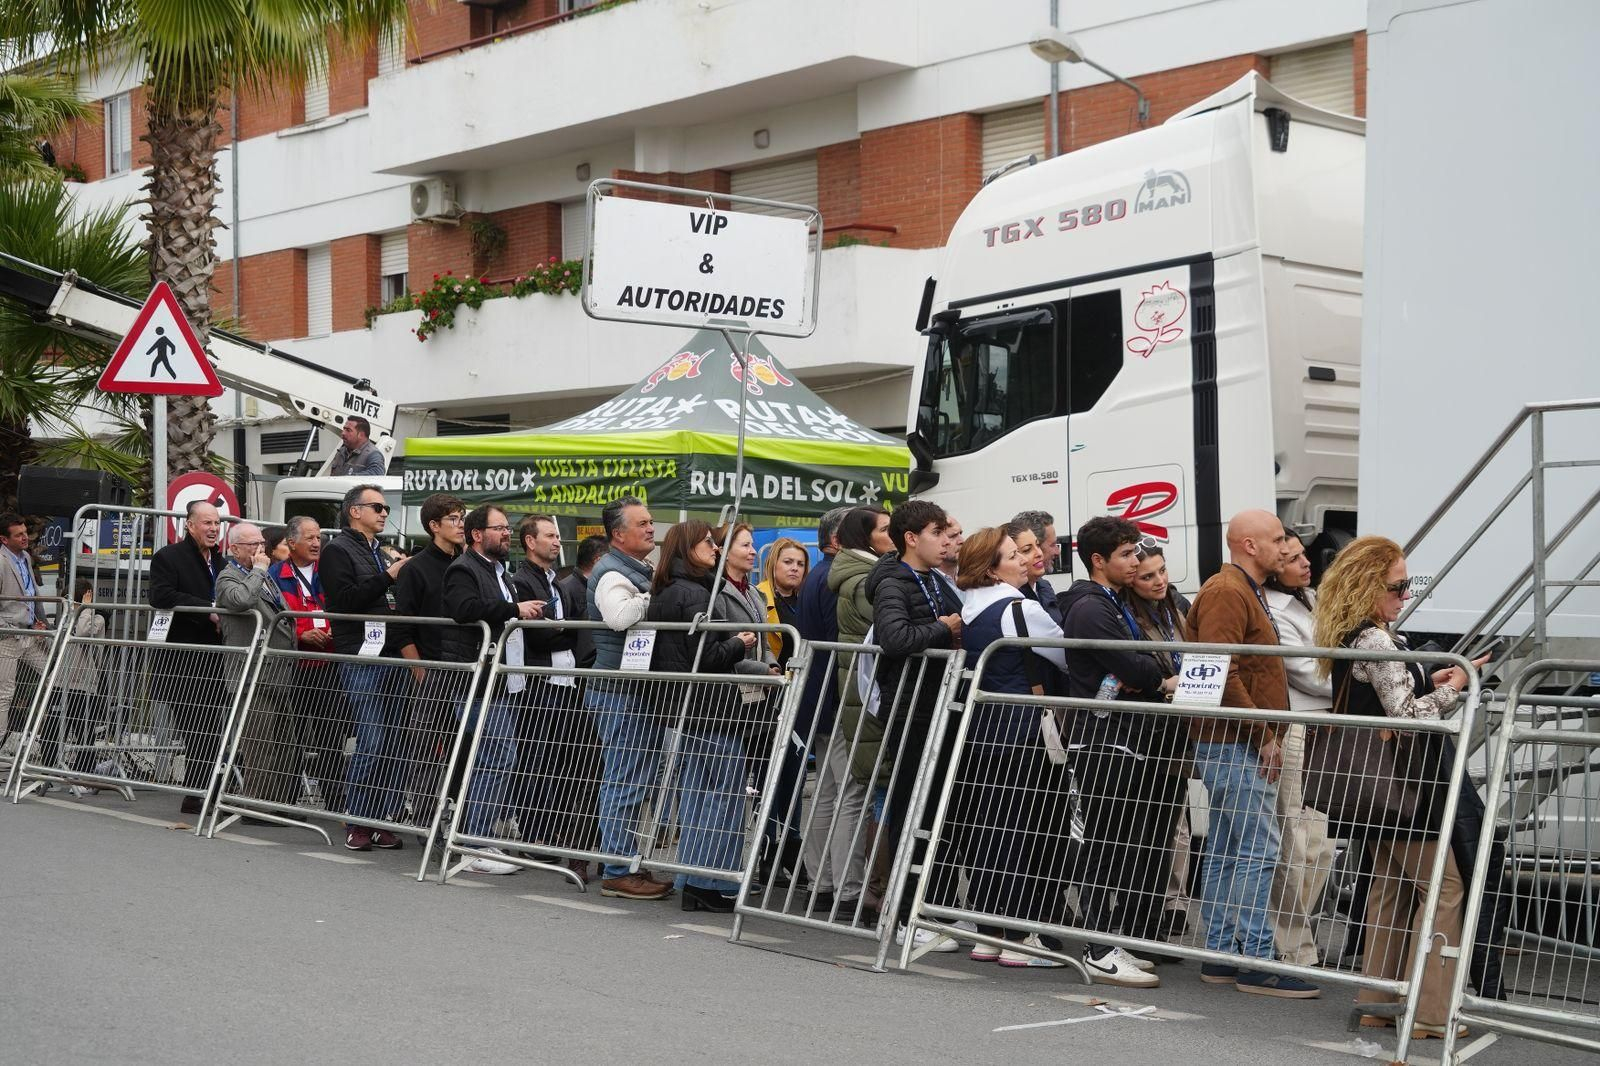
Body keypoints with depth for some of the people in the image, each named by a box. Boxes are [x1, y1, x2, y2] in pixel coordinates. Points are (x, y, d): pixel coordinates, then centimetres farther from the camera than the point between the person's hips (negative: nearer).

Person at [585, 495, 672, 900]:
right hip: (621, 692, -10)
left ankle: (621, 863, 22)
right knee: (626, 783, -7)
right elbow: (619, 616, -33)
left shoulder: (640, 570, 20)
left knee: (630, 783, 15)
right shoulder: (612, 573, -13)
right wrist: (654, 594, -21)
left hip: (639, 691, 10)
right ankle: (617, 872, -2)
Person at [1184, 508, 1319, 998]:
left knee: (1226, 850, 12)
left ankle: (1221, 955, 17)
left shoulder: (1245, 592, 21)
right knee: (1257, 849, -11)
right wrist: (1263, 734, -19)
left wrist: (1264, 736, 18)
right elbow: (1222, 673, -22)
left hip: (1239, 743, 11)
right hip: (1237, 743, -11)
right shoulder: (1226, 593, -13)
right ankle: (1257, 962, -10)